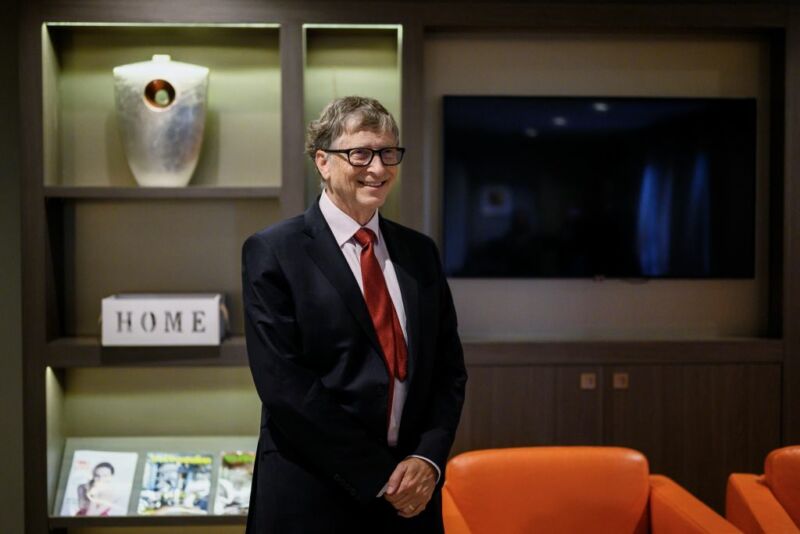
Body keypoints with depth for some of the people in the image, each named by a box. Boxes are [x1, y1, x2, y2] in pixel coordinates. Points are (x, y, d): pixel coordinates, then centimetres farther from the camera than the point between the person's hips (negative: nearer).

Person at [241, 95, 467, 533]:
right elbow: (282, 382, -15)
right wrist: (378, 474, -14)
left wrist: (429, 457, -9)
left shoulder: (420, 252, 7)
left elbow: (448, 367, 7)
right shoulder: (272, 252, -8)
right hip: (311, 496, -4)